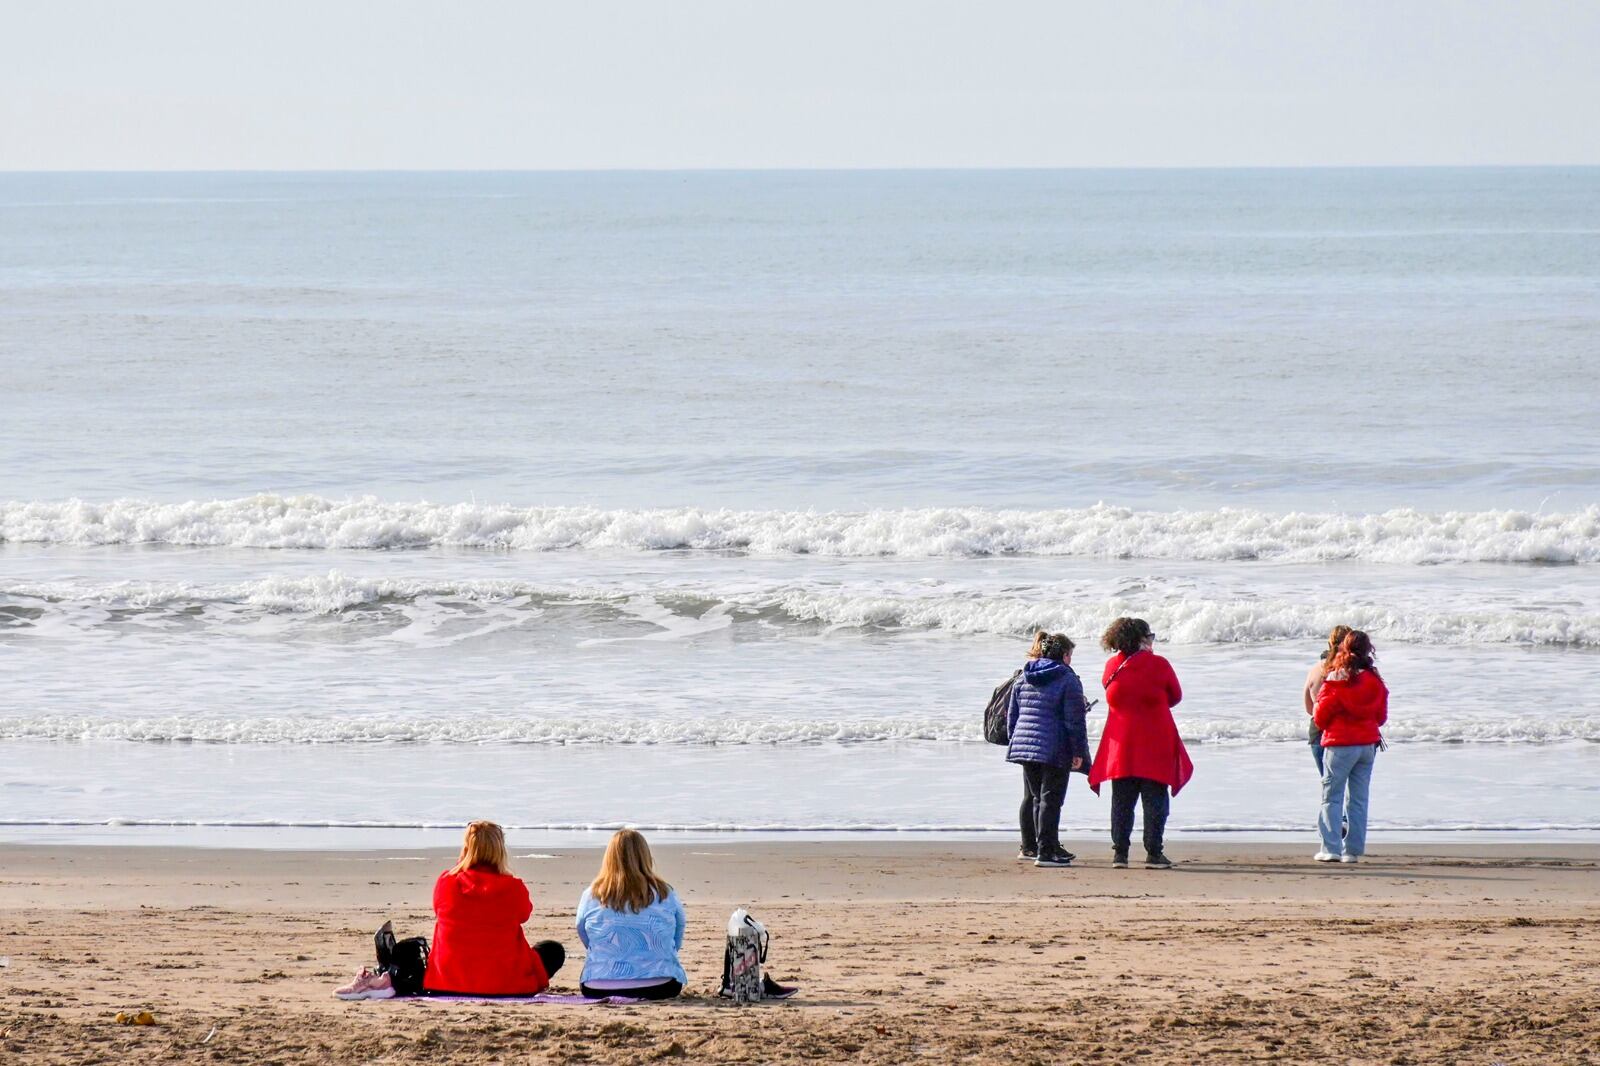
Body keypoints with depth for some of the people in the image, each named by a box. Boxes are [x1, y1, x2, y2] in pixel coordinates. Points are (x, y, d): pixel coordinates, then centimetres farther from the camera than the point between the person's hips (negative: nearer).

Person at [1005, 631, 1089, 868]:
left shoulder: (1023, 678, 12)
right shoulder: (1068, 680, -7)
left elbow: (1012, 715, 16)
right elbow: (1075, 720, -9)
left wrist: (1015, 741, 25)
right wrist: (1078, 751, -5)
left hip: (1025, 746, 6)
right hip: (1055, 749, -6)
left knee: (1033, 797, 17)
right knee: (1050, 799, -5)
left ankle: (1029, 846, 23)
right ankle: (1046, 851, -9)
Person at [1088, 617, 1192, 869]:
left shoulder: (1111, 667, 2)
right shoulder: (1158, 665, -7)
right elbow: (1175, 696, 7)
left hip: (1120, 743, 3)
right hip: (1155, 745, -3)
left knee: (1122, 801, 9)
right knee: (1155, 801, 2)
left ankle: (1119, 852, 6)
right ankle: (1154, 853, -1)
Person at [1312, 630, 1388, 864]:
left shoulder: (1337, 679, -11)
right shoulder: (1375, 681, 3)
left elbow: (1321, 714, -6)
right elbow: (1382, 716, 11)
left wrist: (1321, 725, 16)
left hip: (1340, 743, -5)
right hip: (1368, 743, 5)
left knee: (1332, 796, 1)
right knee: (1359, 799, 9)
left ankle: (1331, 848, -7)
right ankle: (1353, 850, 7)